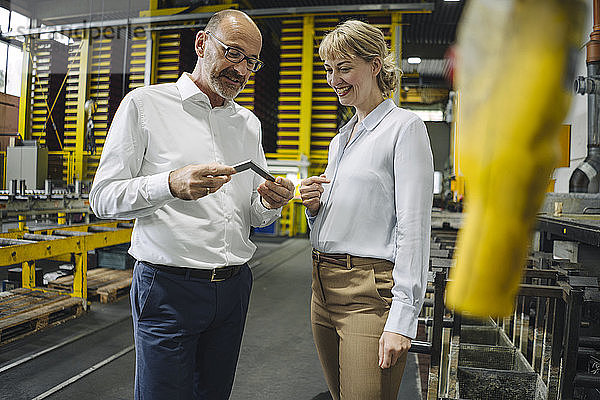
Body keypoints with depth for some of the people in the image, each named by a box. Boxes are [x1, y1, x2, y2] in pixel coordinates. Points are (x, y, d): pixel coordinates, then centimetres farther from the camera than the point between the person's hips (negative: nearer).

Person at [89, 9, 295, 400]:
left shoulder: (249, 122, 13)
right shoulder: (146, 104, -3)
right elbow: (103, 197, -8)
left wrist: (271, 202, -9)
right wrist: (172, 185, -25)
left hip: (234, 287, 5)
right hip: (168, 287, -5)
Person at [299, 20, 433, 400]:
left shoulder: (404, 127, -7)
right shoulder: (341, 139, 16)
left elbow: (414, 228, -14)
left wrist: (402, 319, -19)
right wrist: (314, 206, 0)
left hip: (370, 292, -7)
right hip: (325, 288, 8)